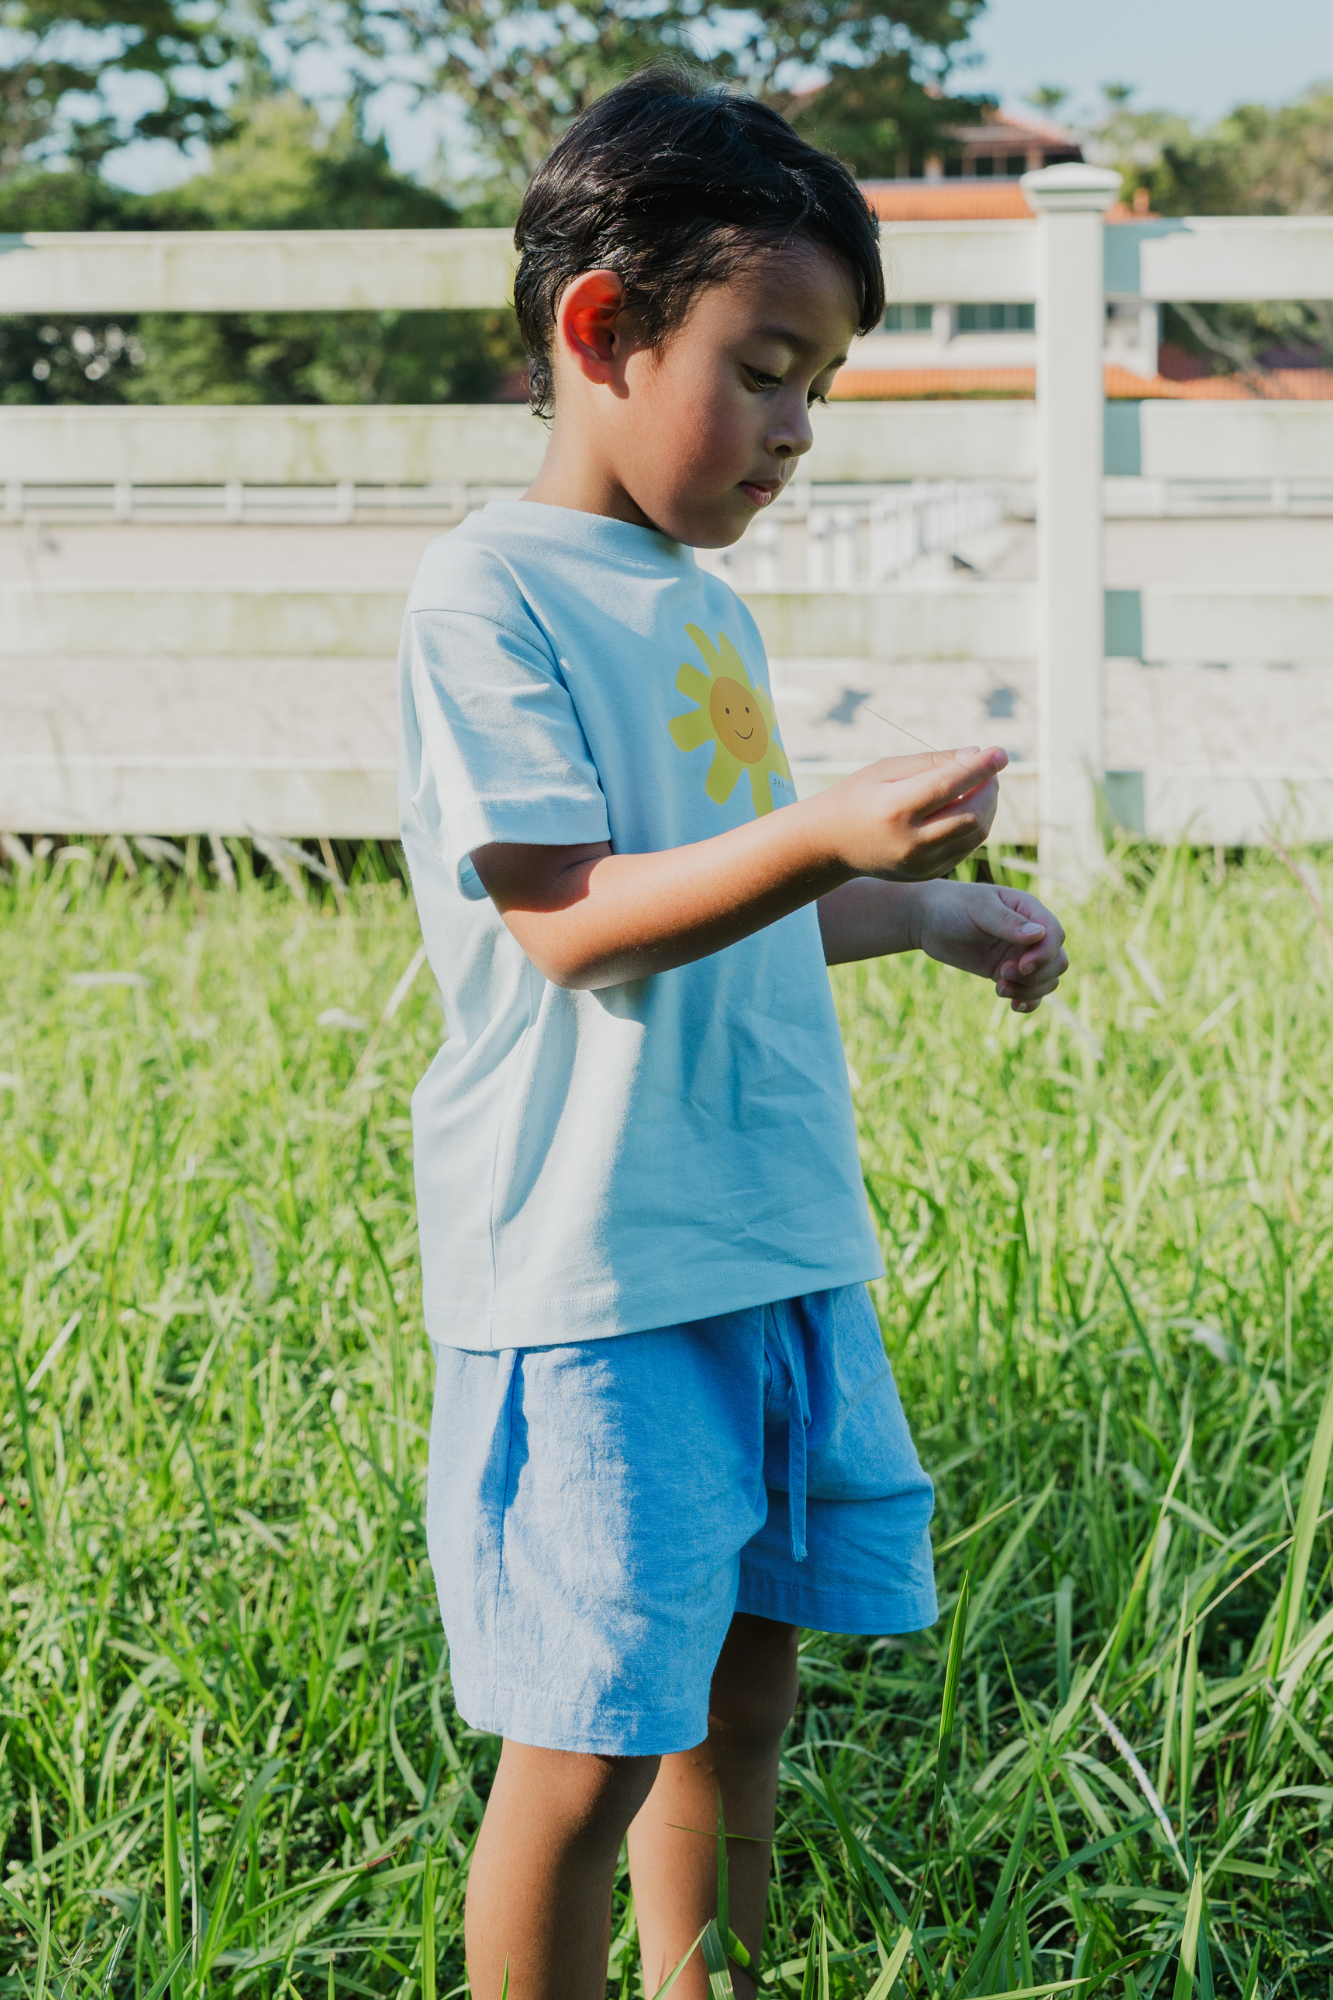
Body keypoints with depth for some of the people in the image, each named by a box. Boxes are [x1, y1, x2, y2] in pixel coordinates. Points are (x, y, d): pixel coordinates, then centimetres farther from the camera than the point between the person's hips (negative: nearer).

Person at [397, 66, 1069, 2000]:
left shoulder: (705, 607, 16)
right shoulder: (489, 593, -11)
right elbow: (572, 919, -19)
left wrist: (923, 912, 16)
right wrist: (830, 835, -30)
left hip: (783, 1248, 9)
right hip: (591, 1276, -8)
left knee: (743, 1687, 15)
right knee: (586, 1750, -4)